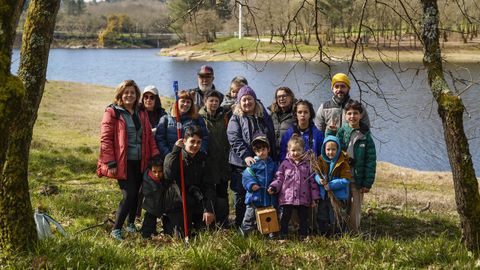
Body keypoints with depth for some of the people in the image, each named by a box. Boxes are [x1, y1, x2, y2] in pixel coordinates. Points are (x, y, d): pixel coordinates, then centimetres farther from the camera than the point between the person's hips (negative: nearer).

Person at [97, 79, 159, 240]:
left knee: (136, 195, 10)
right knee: (129, 195, -12)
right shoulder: (112, 112, -4)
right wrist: (110, 162, -13)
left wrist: (155, 156, 6)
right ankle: (116, 230, 1)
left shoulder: (141, 114, 14)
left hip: (140, 162, 6)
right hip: (123, 163, -6)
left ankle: (131, 224, 29)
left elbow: (149, 136, 17)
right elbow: (105, 138, -8)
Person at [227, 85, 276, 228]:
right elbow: (235, 140, -11)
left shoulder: (264, 117, 15)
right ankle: (240, 226, 12)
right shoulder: (235, 119, 2)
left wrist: (273, 159, 8)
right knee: (241, 195, 2)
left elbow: (272, 139, 18)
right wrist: (246, 156, -25)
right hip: (242, 164, -3)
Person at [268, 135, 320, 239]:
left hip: (303, 199, 1)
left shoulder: (307, 164, 6)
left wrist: (314, 198, 4)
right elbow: (279, 178, 6)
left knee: (303, 219, 10)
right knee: (284, 219, 3)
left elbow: (312, 181, 7)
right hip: (287, 198, -1)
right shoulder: (285, 164, 5)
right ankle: (282, 236, 11)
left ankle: (304, 236, 20)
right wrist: (273, 187, -14)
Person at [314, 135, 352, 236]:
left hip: (338, 196, -4)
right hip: (323, 196, 4)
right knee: (321, 218, 13)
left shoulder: (343, 163, -11)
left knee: (337, 220, 4)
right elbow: (316, 174, 1)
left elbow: (346, 180, -15)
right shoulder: (321, 160, 1)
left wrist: (331, 185, -24)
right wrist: (319, 180, -23)